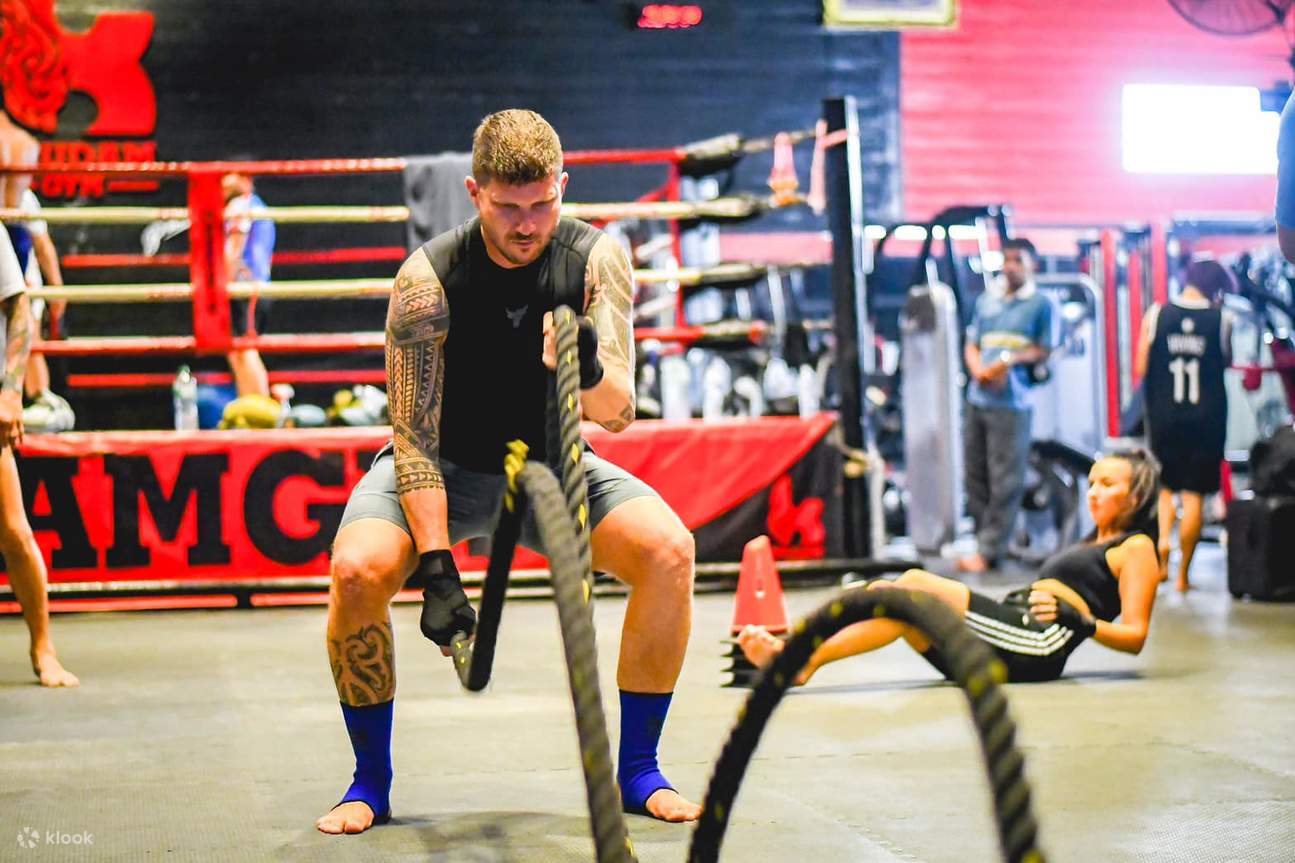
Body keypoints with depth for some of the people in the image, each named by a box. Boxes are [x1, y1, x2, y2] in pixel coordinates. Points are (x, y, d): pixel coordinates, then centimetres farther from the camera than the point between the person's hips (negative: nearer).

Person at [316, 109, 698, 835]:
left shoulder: (597, 259, -15)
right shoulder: (429, 279, -22)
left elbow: (616, 415, -19)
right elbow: (415, 437, -21)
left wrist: (589, 371, -43)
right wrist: (437, 567, -29)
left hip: (547, 463, 2)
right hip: (446, 468, -2)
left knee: (669, 549, -23)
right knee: (357, 569, -30)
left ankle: (637, 771, -5)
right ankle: (371, 784, -7)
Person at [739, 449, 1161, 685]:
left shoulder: (1136, 547, 12)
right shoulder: (1089, 546, 36)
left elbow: (1134, 637, 0)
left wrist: (1075, 621, -13)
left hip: (1042, 642, -8)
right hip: (1016, 634, 8)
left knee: (917, 585, -25)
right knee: (885, 594, -13)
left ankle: (803, 661, -37)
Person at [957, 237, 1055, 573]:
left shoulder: (1040, 303, 3)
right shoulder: (986, 299, 17)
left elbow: (1046, 350, 0)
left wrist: (1010, 360, -15)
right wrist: (979, 370, -3)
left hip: (1012, 403, -5)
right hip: (978, 399, 5)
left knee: (1005, 481, -6)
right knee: (976, 477, 8)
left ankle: (989, 551, -5)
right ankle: (984, 540, 17)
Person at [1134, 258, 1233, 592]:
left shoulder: (1156, 314, -2)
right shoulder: (1221, 320, -5)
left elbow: (1141, 368, -1)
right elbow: (1227, 362, 11)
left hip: (1164, 415, 1)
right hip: (1207, 418, -1)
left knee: (1165, 486, 18)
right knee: (1194, 495, 4)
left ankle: (1162, 543, -5)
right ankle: (1183, 574, 7)